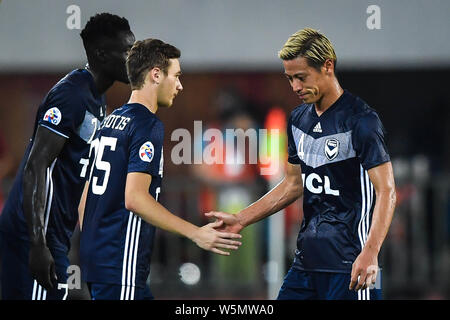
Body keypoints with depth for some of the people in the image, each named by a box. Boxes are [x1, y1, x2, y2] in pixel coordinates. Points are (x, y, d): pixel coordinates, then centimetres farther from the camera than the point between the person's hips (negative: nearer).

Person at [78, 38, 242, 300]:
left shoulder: (109, 122, 16)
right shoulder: (148, 126, -11)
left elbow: (85, 197, 19)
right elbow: (135, 198, -20)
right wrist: (196, 233, -19)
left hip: (95, 257, 10)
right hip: (120, 266, -10)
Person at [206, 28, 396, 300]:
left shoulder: (361, 121, -11)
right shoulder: (299, 119, 14)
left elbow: (386, 192, -15)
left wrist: (370, 253, -26)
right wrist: (241, 220, 18)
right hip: (307, 261, 8)